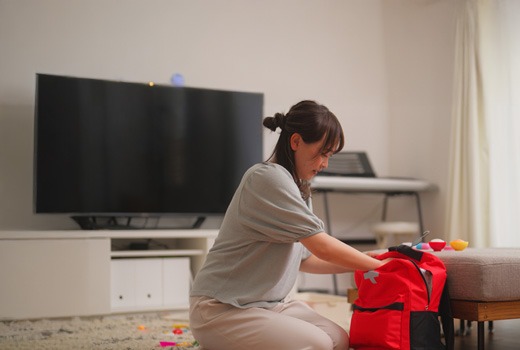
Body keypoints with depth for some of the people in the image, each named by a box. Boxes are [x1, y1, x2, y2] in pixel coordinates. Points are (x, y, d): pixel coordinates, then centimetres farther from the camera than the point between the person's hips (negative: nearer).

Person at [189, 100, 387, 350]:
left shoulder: (297, 188, 11)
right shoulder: (268, 178, -19)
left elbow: (304, 259, 11)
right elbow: (322, 247, -20)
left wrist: (364, 264, 4)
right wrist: (379, 266, -10)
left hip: (271, 303, 9)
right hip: (222, 309, -9)